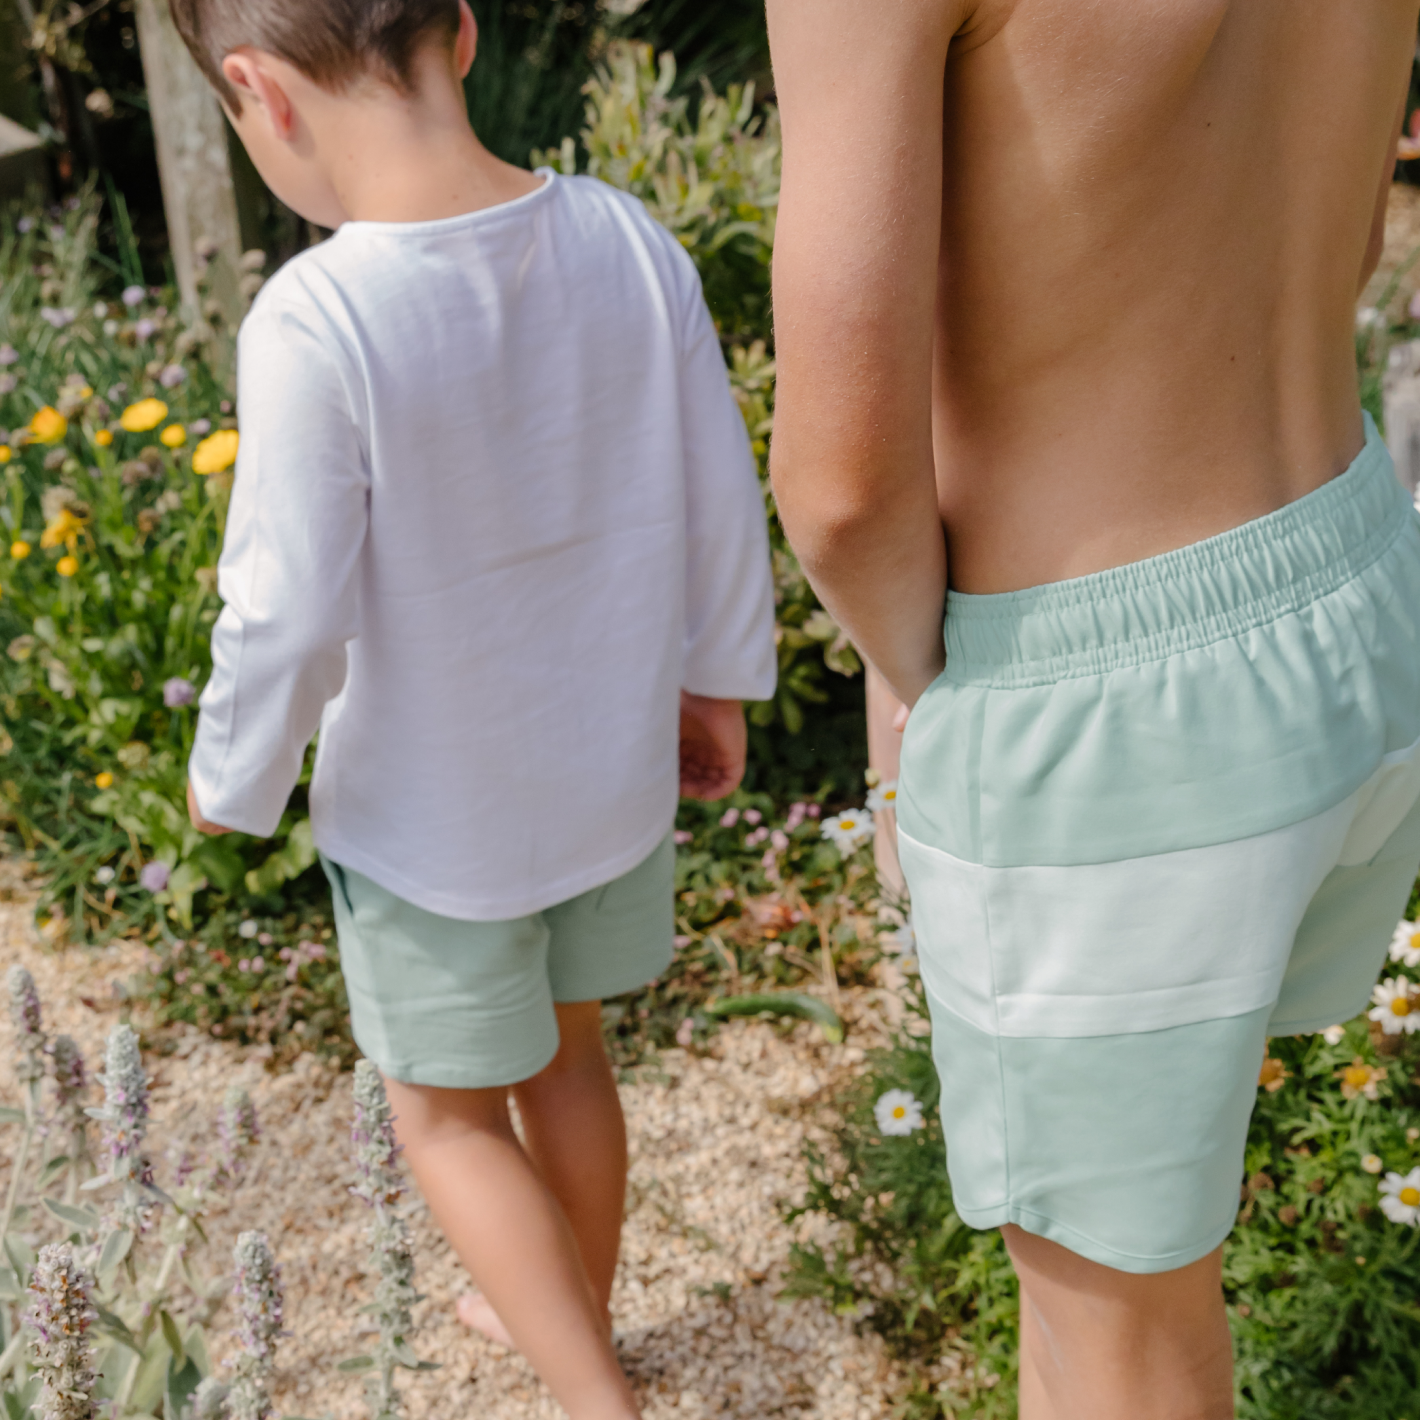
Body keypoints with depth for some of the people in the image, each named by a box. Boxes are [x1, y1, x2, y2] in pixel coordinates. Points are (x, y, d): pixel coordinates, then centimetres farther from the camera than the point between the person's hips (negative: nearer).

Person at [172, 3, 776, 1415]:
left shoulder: (316, 322, -29)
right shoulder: (630, 242, -13)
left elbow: (287, 617, -22)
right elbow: (719, 501, -4)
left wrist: (230, 782, -3)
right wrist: (717, 678, 12)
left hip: (429, 824, -5)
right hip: (612, 774, 5)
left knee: (448, 1111, 20)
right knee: (561, 1046, 28)